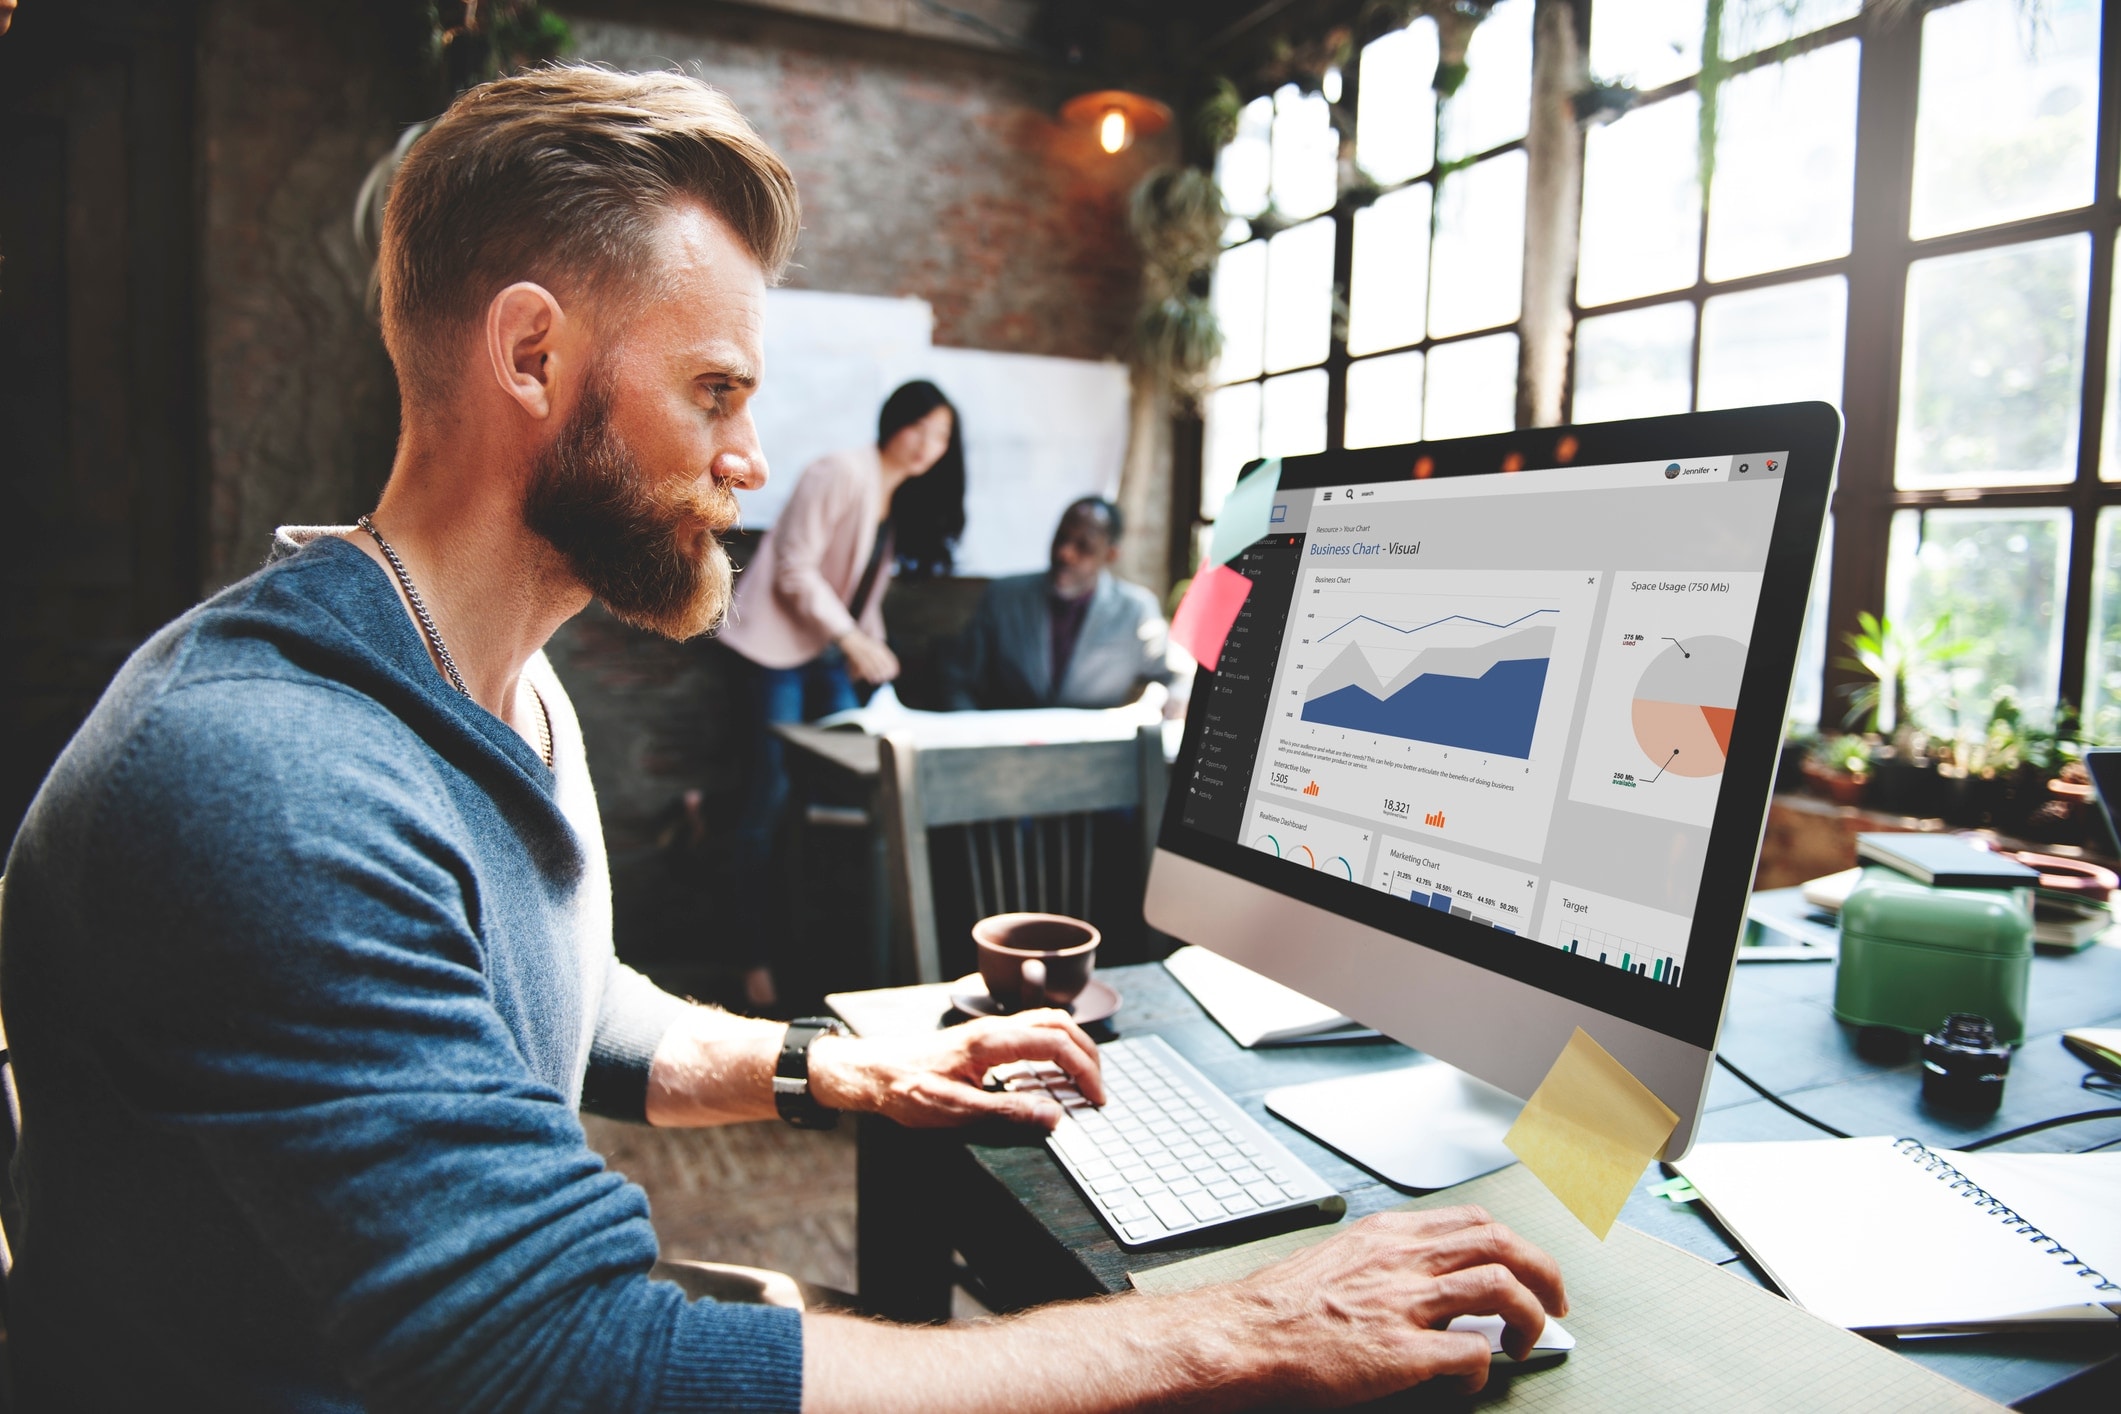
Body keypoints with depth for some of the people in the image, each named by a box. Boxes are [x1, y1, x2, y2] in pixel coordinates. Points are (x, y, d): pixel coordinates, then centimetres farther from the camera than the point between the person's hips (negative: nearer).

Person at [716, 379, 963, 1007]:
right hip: (780, 644, -8)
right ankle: (755, 952, 1)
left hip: (835, 649, 8)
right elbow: (794, 569, -17)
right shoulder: (843, 474, -14)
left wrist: (873, 648, 5)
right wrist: (853, 639, -21)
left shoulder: (907, 499, 11)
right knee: (772, 795, -7)